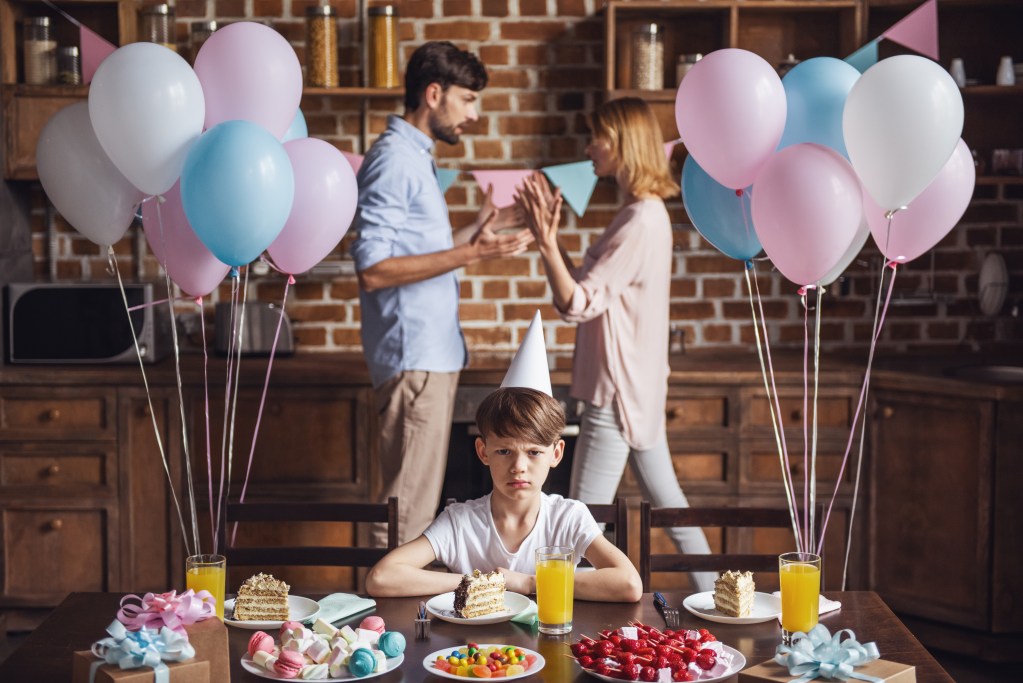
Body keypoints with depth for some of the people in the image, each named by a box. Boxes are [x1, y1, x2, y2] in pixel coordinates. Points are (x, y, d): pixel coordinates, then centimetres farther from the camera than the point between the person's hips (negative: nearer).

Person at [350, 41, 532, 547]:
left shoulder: (414, 158, 17)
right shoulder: (394, 160, -14)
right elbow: (372, 270, -21)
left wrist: (481, 228, 17)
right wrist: (471, 253, -24)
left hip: (431, 352, 10)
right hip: (415, 357, -10)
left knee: (416, 498, 14)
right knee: (409, 507, -7)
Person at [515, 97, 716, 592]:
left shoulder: (640, 221, -20)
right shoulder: (644, 213, 12)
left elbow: (576, 304, -23)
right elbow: (587, 290, 13)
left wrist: (546, 240, -23)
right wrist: (549, 235, 7)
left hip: (619, 392, -11)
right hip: (636, 387, 11)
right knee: (666, 501, 19)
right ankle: (711, 600, 28)